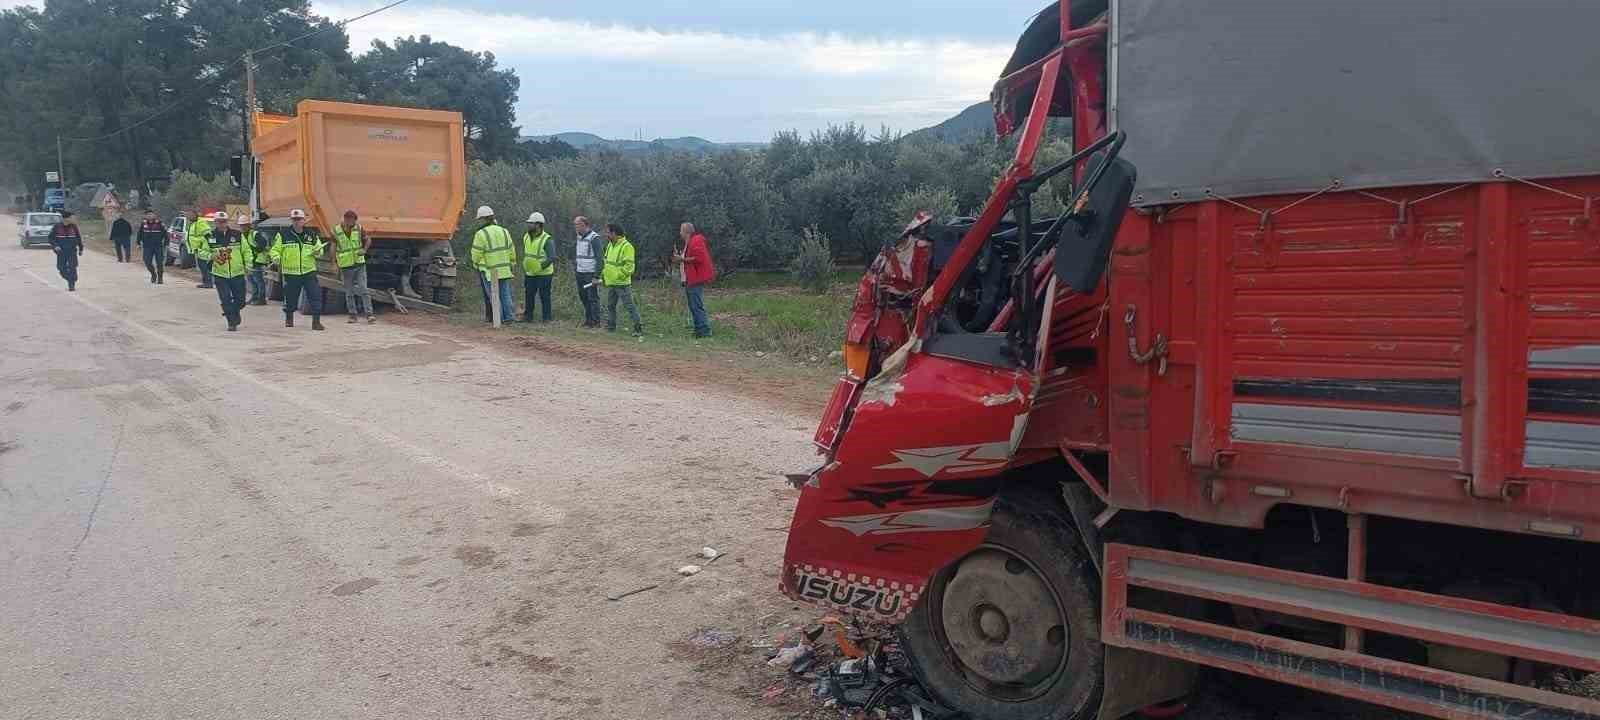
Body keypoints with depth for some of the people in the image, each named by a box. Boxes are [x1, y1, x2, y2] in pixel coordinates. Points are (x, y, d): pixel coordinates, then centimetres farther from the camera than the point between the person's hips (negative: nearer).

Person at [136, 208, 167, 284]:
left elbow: (165, 235, 1)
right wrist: (139, 244, 13)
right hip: (147, 246, 2)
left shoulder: (159, 223, -3)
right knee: (147, 262, -4)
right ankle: (153, 274, 22)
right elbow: (139, 234, 16)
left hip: (158, 246, -2)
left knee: (159, 263, -1)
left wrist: (166, 245, -3)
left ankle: (160, 278, 14)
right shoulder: (143, 223, 5)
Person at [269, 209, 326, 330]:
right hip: (290, 272, -1)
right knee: (290, 297, 9)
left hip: (309, 271, 1)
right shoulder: (283, 234, 1)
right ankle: (289, 318, 32)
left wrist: (317, 252, -6)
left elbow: (319, 248, 17)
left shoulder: (311, 234, 7)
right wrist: (276, 257, -16)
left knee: (315, 295, -8)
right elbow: (275, 249, 5)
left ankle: (316, 321, -2)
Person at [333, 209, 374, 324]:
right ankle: (352, 315, 17)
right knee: (349, 292, 9)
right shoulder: (336, 231, -6)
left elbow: (368, 240, 10)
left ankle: (369, 314, -11)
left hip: (359, 264, 0)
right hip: (345, 266, 0)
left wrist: (364, 249, -10)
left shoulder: (359, 229, -3)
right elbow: (333, 248, 3)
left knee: (364, 289, -8)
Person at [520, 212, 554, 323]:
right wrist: (524, 270, 19)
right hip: (530, 273, 6)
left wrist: (541, 266, -34)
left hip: (544, 273, -6)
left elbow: (551, 258, -21)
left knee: (544, 296, 0)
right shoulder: (526, 237, 6)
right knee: (528, 295, 7)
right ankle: (527, 316, 15)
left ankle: (546, 318, 9)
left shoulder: (546, 239, -16)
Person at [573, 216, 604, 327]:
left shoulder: (594, 238, -14)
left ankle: (596, 322, 4)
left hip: (591, 274, -8)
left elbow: (599, 258, -16)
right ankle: (588, 319, 21)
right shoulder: (579, 237, 11)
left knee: (593, 298, -2)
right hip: (580, 273, 8)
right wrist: (574, 268, 14)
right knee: (583, 297, 11)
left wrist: (596, 276, -19)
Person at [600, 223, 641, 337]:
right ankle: (611, 326, 29)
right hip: (611, 283, 9)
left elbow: (629, 265, -20)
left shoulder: (626, 246, -16)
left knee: (629, 305, -9)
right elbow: (606, 262, 22)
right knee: (610, 305, 17)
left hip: (622, 283, -9)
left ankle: (638, 327, -7)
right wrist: (603, 274, 11)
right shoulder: (610, 245, 13)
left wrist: (618, 276, -21)